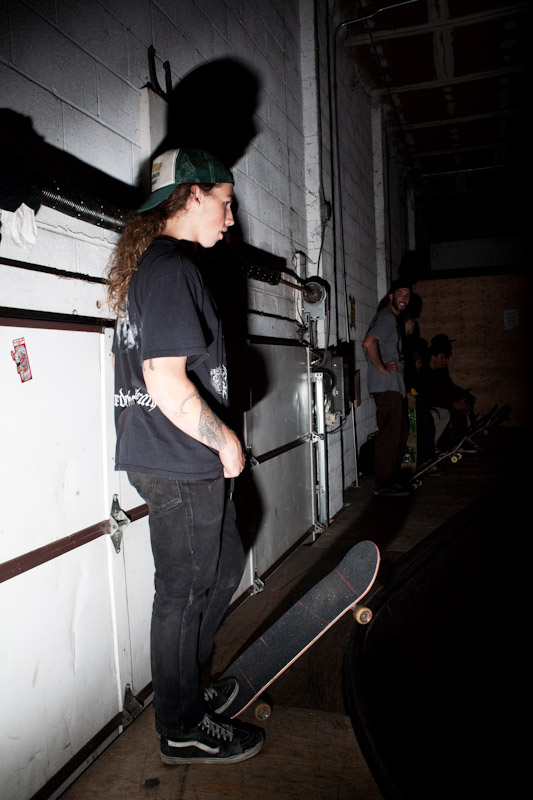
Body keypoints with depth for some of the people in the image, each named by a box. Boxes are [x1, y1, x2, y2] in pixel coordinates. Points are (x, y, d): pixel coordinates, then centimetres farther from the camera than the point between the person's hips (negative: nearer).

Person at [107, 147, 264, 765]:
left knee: (225, 564, 22)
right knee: (184, 592, 5)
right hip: (181, 465, -10)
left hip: (165, 457, 10)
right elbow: (166, 380, -26)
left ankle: (183, 685, 39)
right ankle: (183, 730, 27)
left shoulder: (146, 263, 15)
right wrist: (226, 439, -14)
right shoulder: (172, 266, -17)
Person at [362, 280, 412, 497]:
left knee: (400, 431, 15)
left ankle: (392, 477, 24)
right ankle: (383, 484, -2)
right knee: (390, 433, -8)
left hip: (395, 385, 11)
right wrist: (383, 368, -20)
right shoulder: (386, 317, -12)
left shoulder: (391, 317, 21)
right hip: (386, 386, -11)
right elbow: (369, 343, -27)